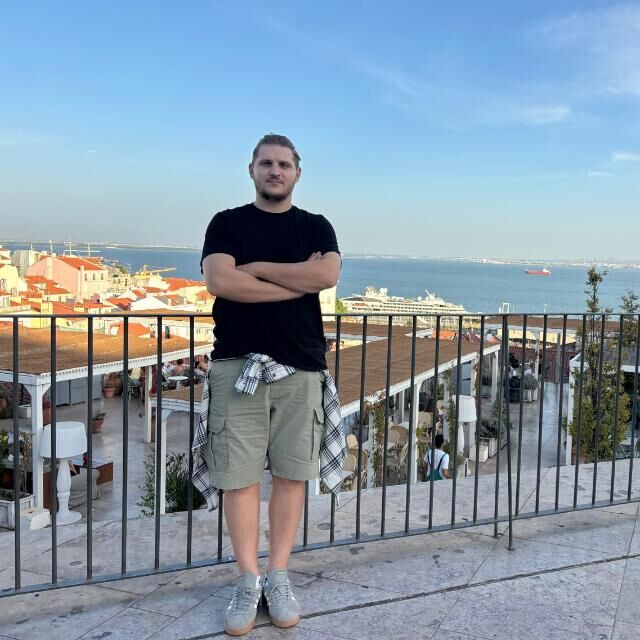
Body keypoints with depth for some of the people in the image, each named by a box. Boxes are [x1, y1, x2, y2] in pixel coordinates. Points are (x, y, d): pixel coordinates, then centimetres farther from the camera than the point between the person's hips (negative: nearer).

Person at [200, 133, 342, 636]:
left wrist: (256, 267, -7)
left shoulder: (316, 226, 10)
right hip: (238, 365, -1)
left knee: (291, 474, 6)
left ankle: (279, 576, 20)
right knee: (240, 477, 1)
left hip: (301, 366, 1)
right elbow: (221, 281, -11)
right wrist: (299, 279, -9)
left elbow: (328, 275, -10)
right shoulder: (226, 223, 7)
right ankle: (249, 580, 16)